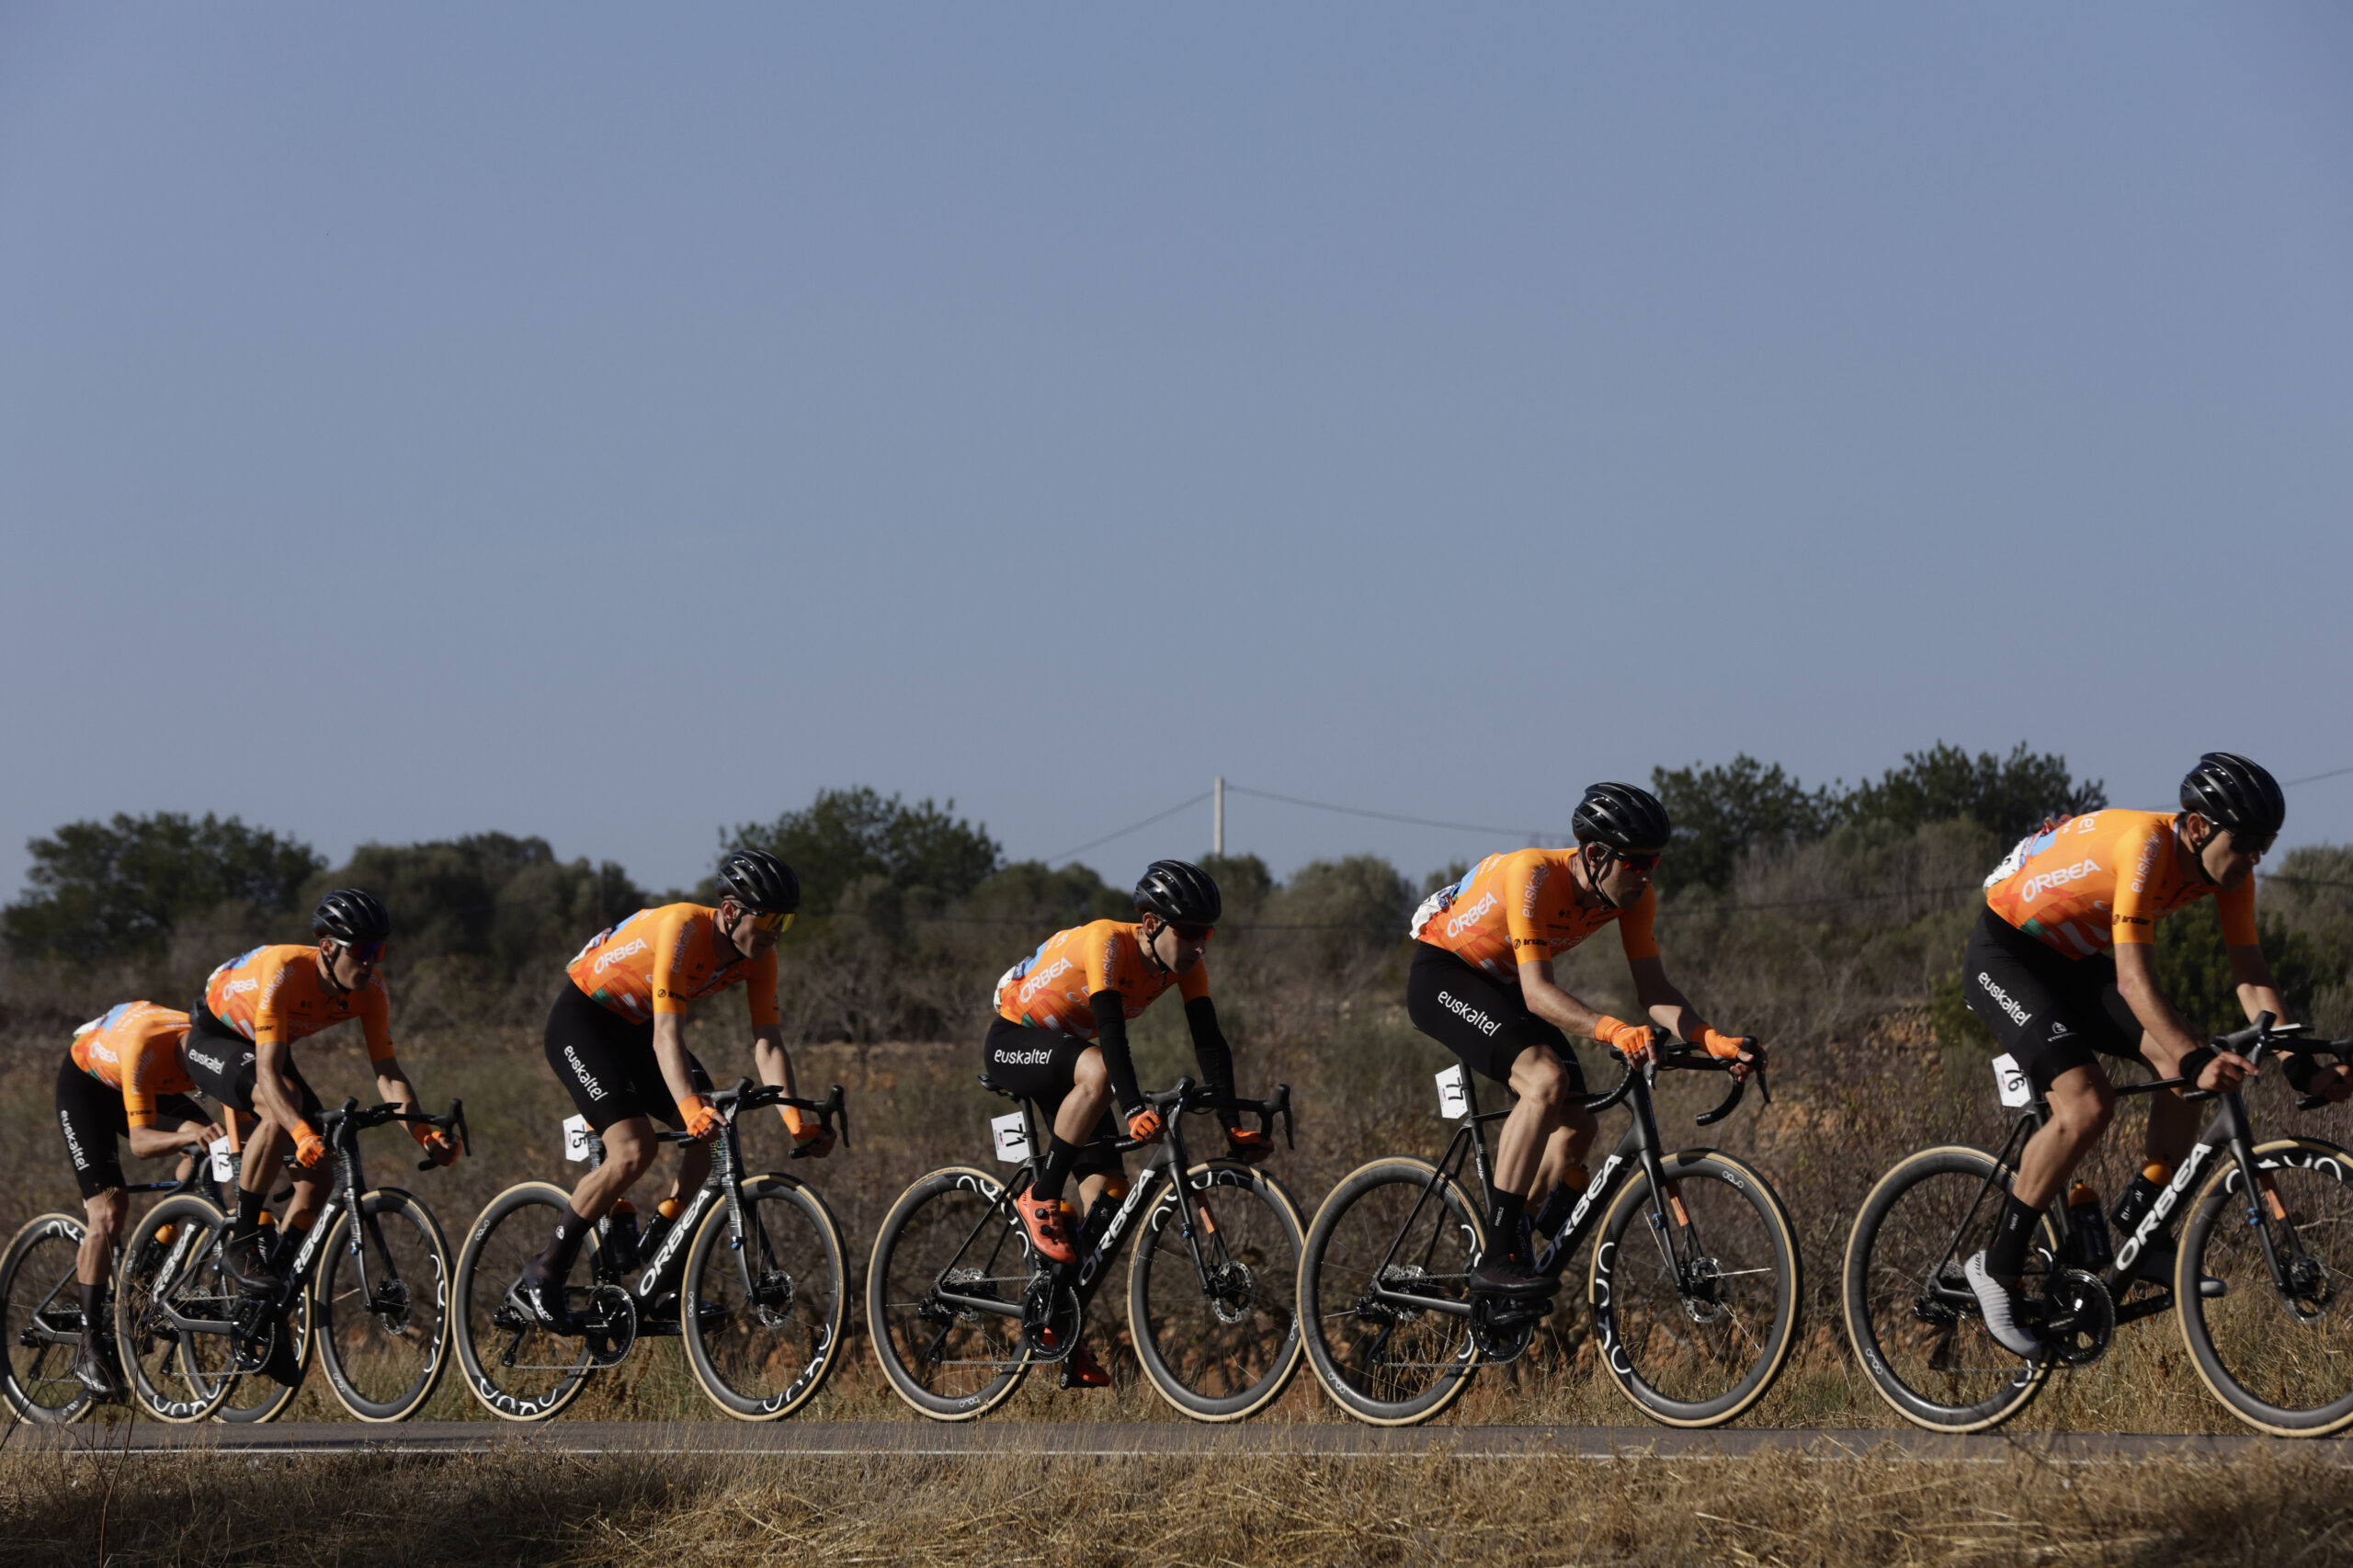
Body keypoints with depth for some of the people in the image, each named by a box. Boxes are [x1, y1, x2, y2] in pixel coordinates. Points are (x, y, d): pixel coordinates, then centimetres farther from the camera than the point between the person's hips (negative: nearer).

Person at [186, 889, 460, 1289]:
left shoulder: (371, 991, -20)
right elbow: (268, 1073, -44)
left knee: (318, 1178, -9)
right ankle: (241, 1240, -26)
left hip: (267, 1046, 6)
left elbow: (388, 1075, -21)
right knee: (283, 1106, -36)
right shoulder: (285, 970, -38)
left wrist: (424, 1134, -38)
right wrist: (304, 1135, -58)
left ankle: (277, 1265, 9)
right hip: (212, 1038, -6)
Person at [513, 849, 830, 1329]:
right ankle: (541, 1278, -12)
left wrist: (795, 1121, -28)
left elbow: (768, 1043, -13)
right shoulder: (684, 929, -32)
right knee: (635, 1150, -23)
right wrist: (691, 1109, -52)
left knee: (715, 1134, -9)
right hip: (580, 1019, -8)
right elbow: (667, 1036, -39)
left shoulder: (758, 958, -10)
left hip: (634, 1028, 8)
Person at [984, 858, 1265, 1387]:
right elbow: (1112, 1031, -40)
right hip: (1013, 1042, -7)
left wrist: (1233, 1125, -24)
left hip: (1067, 1052, 7)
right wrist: (1135, 1110, -51)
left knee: (1109, 1193, -7)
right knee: (1097, 1071, -39)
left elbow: (1209, 1043, -14)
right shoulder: (1107, 942, -30)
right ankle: (1040, 1201, -24)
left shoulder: (1185, 964, -10)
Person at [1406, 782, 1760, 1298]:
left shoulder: (1634, 893, -13)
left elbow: (1653, 990, -11)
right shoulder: (1533, 875, -34)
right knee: (1547, 1080, -30)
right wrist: (1612, 1031, -55)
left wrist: (1714, 1041, -29)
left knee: (1576, 1128, -4)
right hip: (1443, 976, -8)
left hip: (1500, 985, 8)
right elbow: (1537, 992, -39)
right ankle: (1497, 1257, -31)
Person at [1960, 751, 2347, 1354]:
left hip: (2074, 961, 8)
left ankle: (2139, 1228, 1)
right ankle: (1998, 1266, -14)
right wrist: (2197, 1060, -48)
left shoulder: (2229, 870, -9)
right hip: (2003, 955, -8)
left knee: (2192, 1066, -11)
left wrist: (2301, 1066, -21)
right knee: (2087, 1104, -26)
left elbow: (2253, 980, -8)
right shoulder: (2147, 846, -33)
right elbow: (2135, 982, -38)